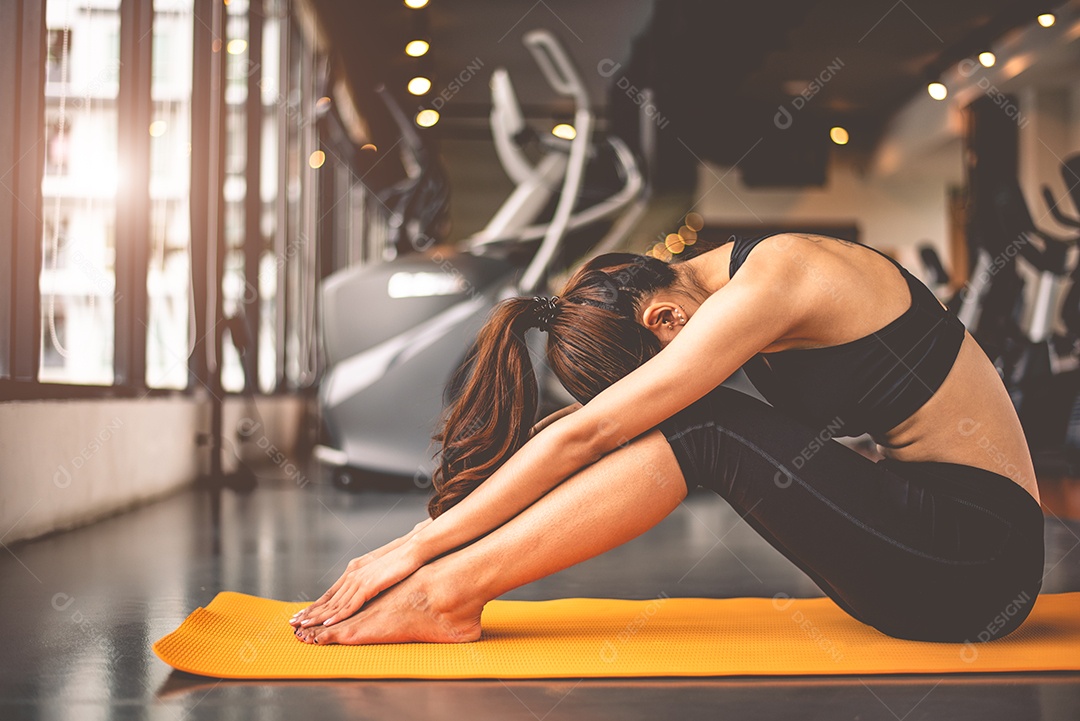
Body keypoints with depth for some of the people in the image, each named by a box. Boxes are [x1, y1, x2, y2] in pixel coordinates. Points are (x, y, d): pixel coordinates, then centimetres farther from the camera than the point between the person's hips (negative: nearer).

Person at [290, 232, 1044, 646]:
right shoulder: (707, 287, 4)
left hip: (980, 560, -8)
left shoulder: (771, 280, -21)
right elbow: (579, 433, 5)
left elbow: (589, 435, -23)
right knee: (693, 425, -6)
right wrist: (431, 539, 1)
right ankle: (450, 588, -9)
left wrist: (421, 544, -18)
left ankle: (446, 595, -17)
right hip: (927, 532, 8)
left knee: (699, 425, -20)